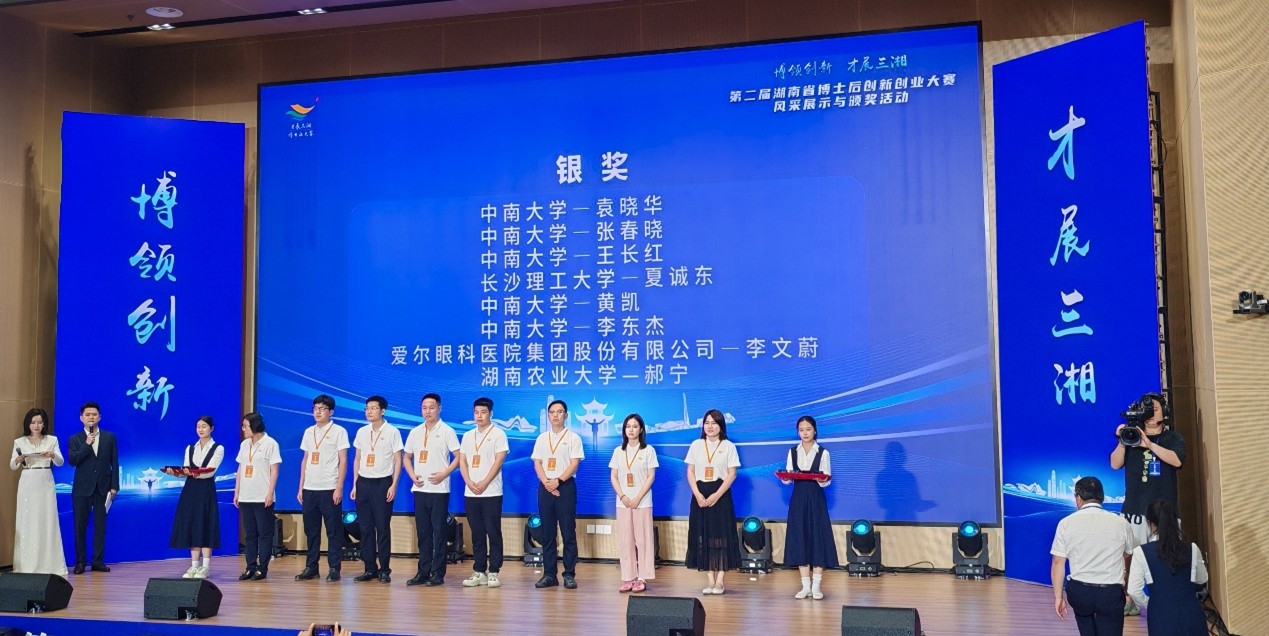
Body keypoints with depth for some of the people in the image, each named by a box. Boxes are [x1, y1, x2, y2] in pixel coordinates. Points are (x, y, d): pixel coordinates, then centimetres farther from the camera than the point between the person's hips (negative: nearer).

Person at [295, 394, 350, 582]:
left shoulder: (338, 431, -2)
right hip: (309, 489, 5)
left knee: (333, 531, -2)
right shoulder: (308, 432, 13)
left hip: (329, 489, -5)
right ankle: (311, 567, 16)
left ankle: (334, 568, 3)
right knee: (311, 530, 8)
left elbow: (343, 461, -5)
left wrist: (339, 488, -12)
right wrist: (301, 488, 11)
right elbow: (305, 460, 17)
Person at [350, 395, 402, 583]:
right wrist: (355, 485, 9)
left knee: (383, 527, -2)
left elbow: (398, 460, -3)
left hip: (382, 483, -4)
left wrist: (394, 485, -10)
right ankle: (370, 568, 14)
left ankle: (384, 570, 6)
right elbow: (357, 459, 15)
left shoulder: (392, 432, -3)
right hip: (363, 482, 4)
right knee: (366, 528, 6)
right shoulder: (362, 432, 10)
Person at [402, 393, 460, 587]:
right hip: (419, 489, 5)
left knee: (438, 532, -1)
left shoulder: (446, 431, -3)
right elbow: (407, 457, 19)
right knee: (422, 532, 9)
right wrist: (412, 476, 3)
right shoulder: (415, 432, 11)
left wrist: (443, 474, -15)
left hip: (439, 489, -5)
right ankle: (423, 572, 16)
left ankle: (437, 573, 4)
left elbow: (458, 457, -5)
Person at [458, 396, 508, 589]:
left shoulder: (498, 434, -1)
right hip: (470, 493, 5)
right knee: (477, 533, 8)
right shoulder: (467, 436, 13)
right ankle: (479, 571, 14)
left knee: (493, 533, -2)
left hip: (491, 492, -4)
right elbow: (462, 462, 9)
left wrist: (483, 484, -14)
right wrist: (470, 483, -6)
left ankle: (493, 572, 3)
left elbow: (499, 461, -8)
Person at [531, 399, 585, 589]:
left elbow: (574, 464, -6)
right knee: (548, 532, 5)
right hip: (545, 487, 3)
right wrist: (546, 482, -9)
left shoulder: (573, 438, 2)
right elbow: (537, 464, 6)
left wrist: (558, 481, -18)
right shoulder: (542, 438, 12)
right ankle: (549, 574, 10)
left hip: (565, 486, -3)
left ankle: (569, 575, 2)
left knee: (568, 532, -2)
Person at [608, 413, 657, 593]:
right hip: (623, 502, 3)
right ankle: (628, 578, 6)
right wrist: (623, 497, -8)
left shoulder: (648, 450, 1)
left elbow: (651, 477, -4)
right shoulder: (618, 451, 9)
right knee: (625, 540, 2)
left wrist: (638, 498, -12)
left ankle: (642, 578, 2)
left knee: (642, 539, -2)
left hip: (642, 502, -3)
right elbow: (613, 477, 6)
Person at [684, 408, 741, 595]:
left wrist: (717, 495, -14)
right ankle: (709, 580, 6)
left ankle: (719, 581, 1)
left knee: (721, 535, -3)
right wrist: (698, 494, -9)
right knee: (703, 536, 1)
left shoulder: (728, 446, 2)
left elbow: (731, 474, -3)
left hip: (721, 494, -2)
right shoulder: (696, 445, 8)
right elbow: (690, 472, 5)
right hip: (700, 495, 2)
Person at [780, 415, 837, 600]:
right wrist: (786, 477, -17)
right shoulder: (792, 452, 9)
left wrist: (821, 479, -25)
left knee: (817, 538, -3)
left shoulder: (823, 453, 1)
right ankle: (806, 586, 9)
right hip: (798, 499, 2)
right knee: (799, 539, 1)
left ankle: (816, 586, 3)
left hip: (816, 499, -2)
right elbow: (787, 479, 6)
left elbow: (826, 481, -3)